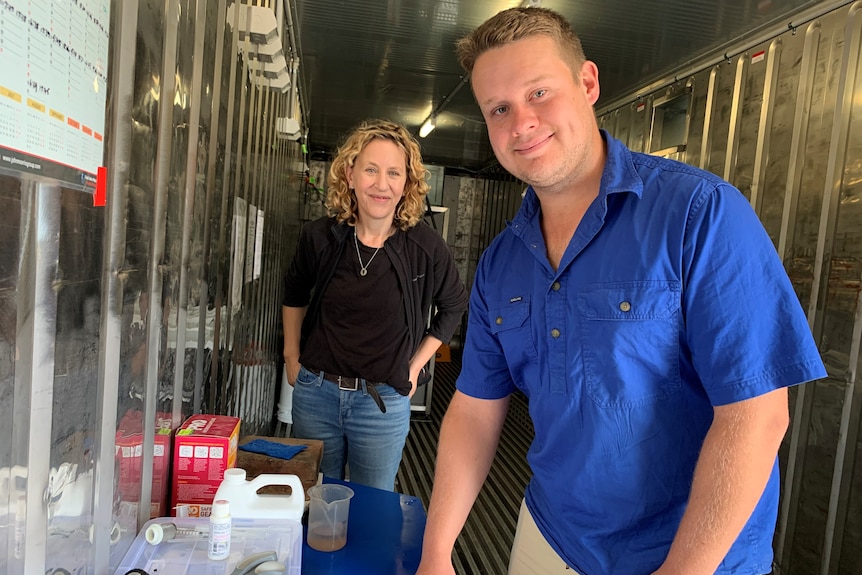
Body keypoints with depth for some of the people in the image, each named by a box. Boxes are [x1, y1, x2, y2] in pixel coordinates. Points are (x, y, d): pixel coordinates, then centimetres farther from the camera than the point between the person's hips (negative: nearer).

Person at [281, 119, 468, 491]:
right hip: (315, 393, 2)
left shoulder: (426, 247, -11)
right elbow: (295, 292, 14)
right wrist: (291, 355, 11)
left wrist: (415, 366, 3)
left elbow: (453, 306, 6)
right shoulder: (320, 236, -6)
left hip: (384, 403, -1)